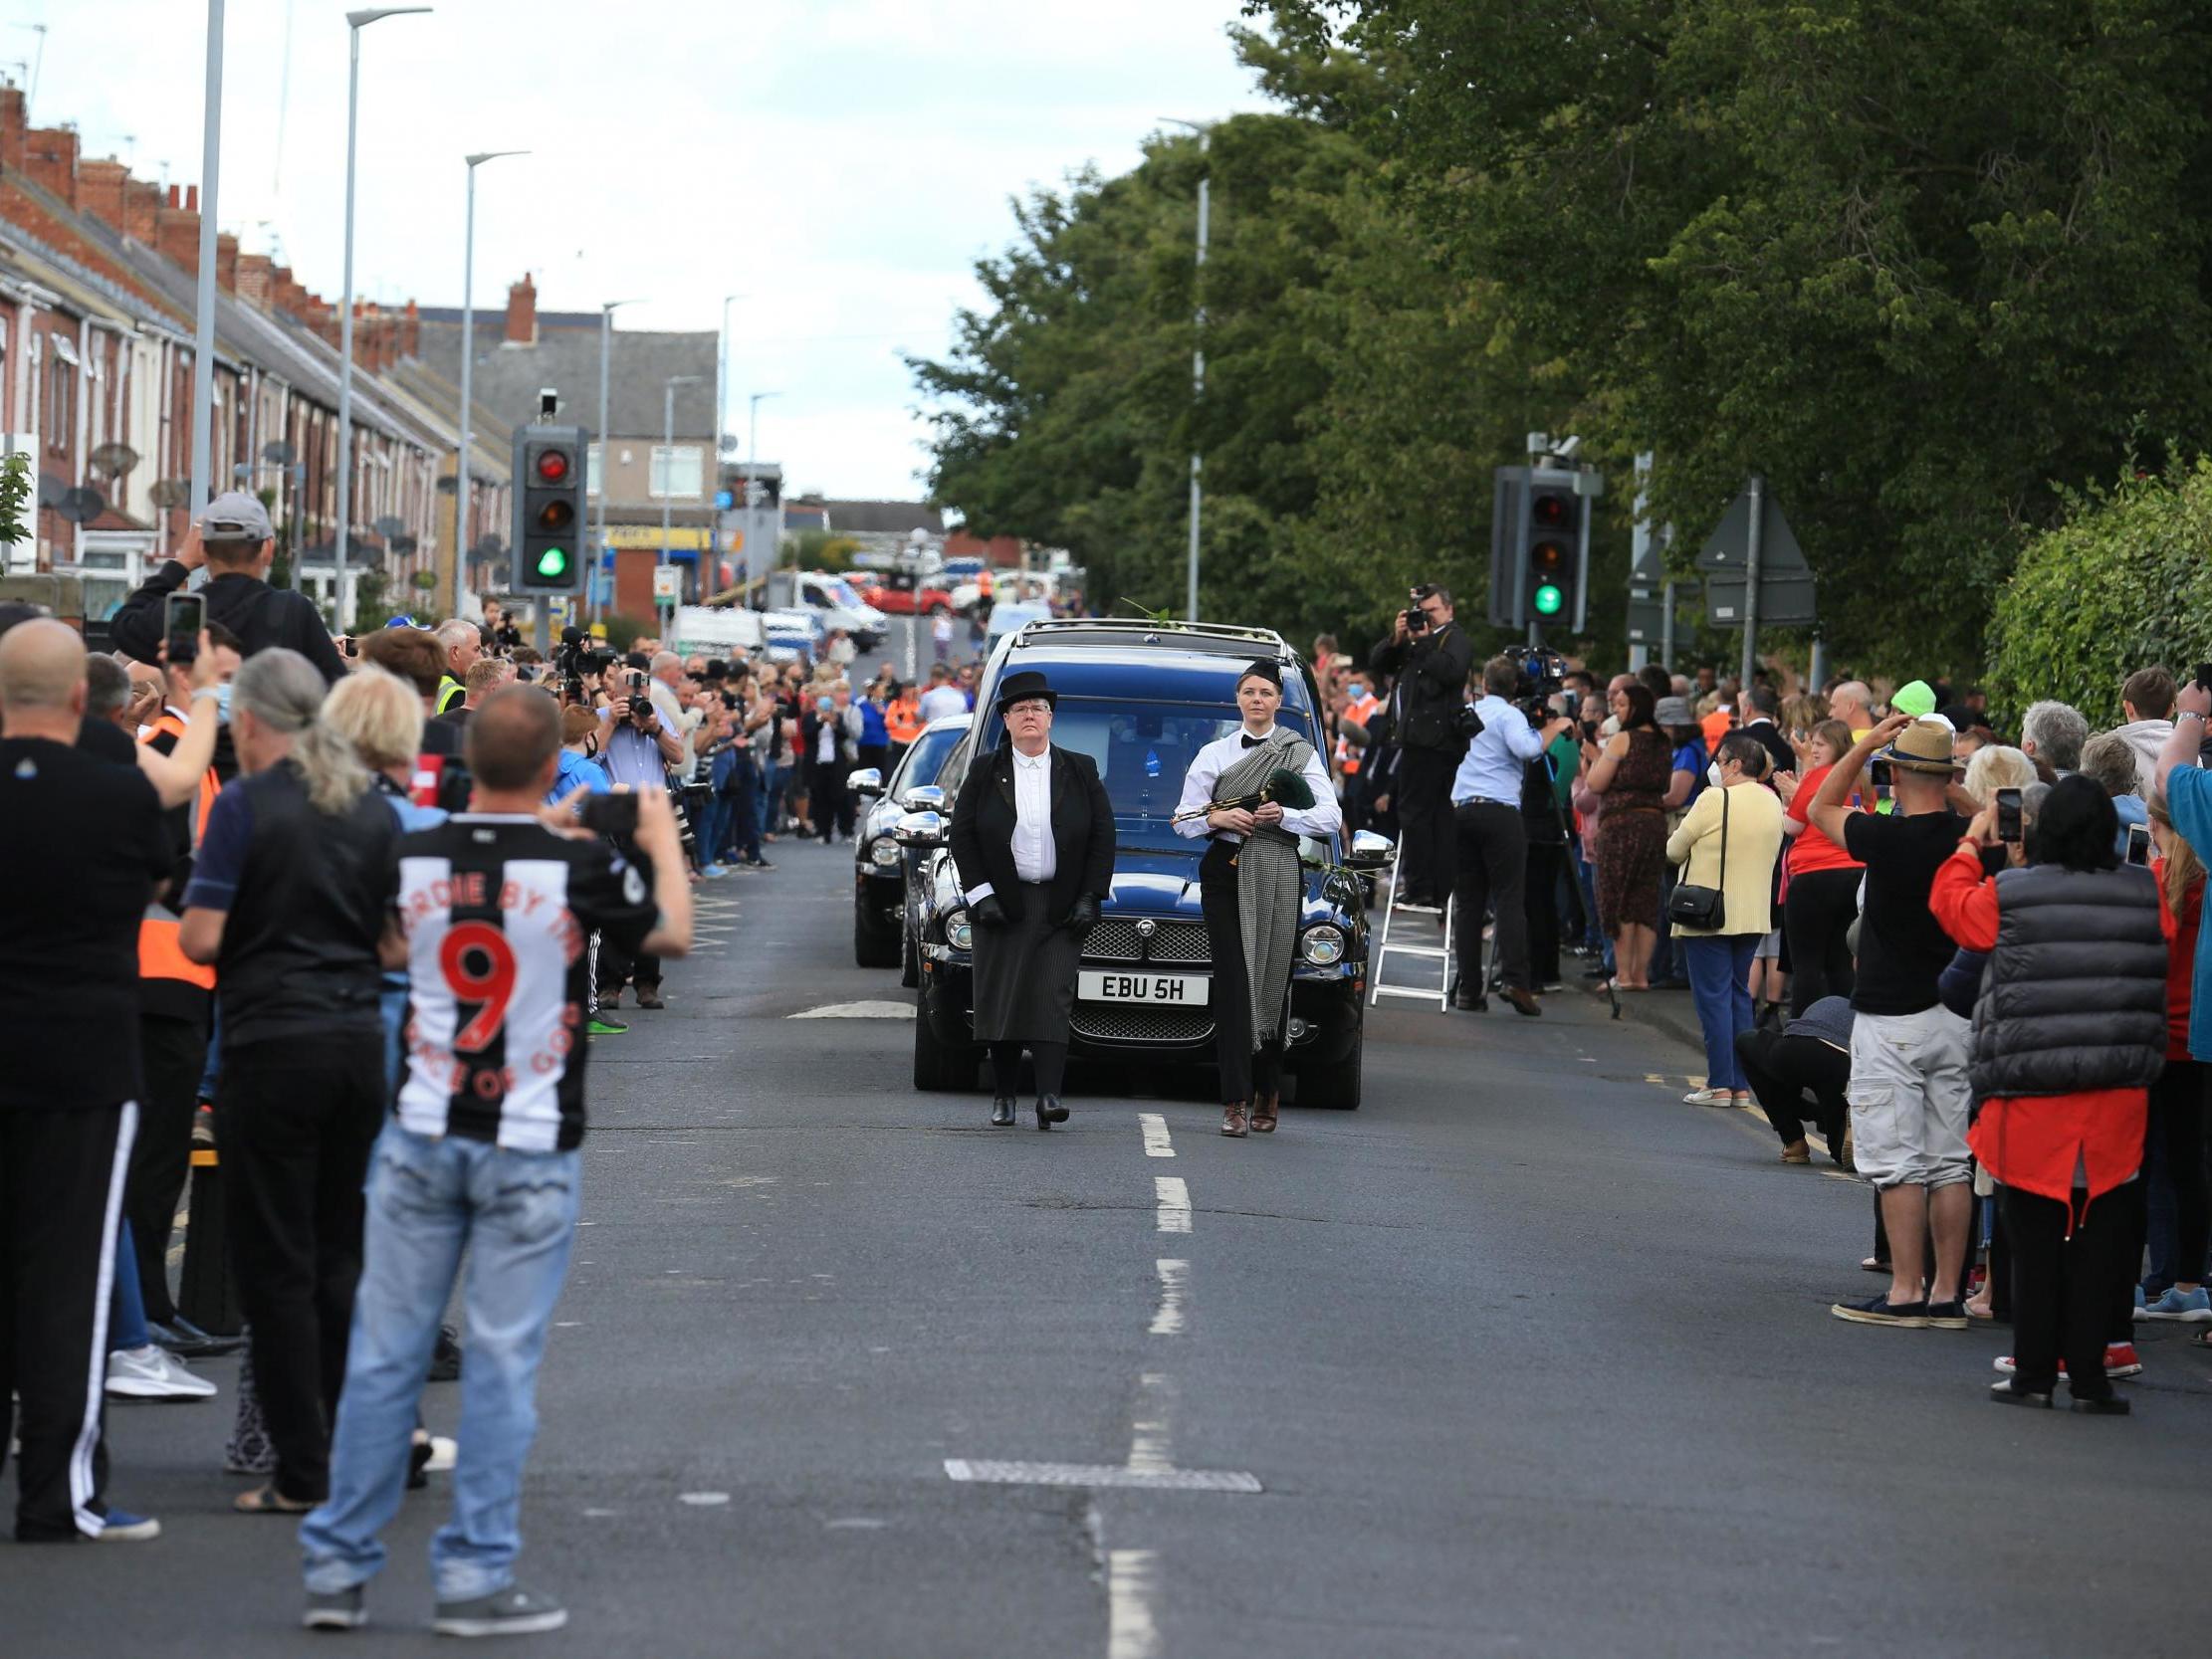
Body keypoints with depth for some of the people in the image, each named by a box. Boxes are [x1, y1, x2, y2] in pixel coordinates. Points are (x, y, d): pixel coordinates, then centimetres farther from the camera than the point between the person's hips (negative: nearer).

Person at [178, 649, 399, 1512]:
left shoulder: (246, 805, -10)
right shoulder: (374, 809, 7)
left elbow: (200, 937, -13)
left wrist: (253, 931, 8)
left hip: (273, 1044, -5)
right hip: (361, 1039, 6)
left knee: (276, 1263, 1)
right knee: (342, 1259, 13)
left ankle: (304, 1470, 0)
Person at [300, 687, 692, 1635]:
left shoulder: (413, 860, -3)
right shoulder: (581, 868, -12)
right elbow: (672, 935, 6)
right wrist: (662, 841, 25)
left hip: (422, 1137, 3)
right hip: (531, 1150, -3)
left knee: (385, 1351, 8)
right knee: (501, 1360, 2)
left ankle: (337, 1567, 11)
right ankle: (474, 1579, 3)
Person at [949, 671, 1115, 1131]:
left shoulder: (1080, 771, 7)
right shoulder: (984, 774, 6)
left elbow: (1103, 836, 6)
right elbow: (962, 836, 4)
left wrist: (1090, 898, -2)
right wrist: (980, 895, -6)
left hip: (1061, 906, -1)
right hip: (1003, 903, 1)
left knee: (1053, 998, -10)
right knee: (1001, 1001, 2)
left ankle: (1049, 1095, -17)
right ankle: (1003, 1096, 12)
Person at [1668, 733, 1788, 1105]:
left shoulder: (1714, 800, -16)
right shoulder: (1772, 804, 6)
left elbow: (1674, 851, -9)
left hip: (1708, 916, -7)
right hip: (1753, 917, 7)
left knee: (1713, 997, -2)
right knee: (1740, 995, 13)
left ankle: (1720, 1085, -5)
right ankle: (1741, 1085, 12)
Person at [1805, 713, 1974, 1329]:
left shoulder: (1888, 837, -15)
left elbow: (1822, 807, 3)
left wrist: (1866, 744, 3)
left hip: (1891, 1018, -5)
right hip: (1956, 1014, 5)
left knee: (1895, 1161, -2)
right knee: (1950, 1161, 8)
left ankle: (1906, 1292, -4)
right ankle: (1946, 1293, 10)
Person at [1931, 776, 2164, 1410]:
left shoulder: (2005, 898, -5)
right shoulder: (2145, 895, 0)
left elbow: (1949, 901, 14)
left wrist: (1971, 844, 27)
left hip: (2031, 1097, -1)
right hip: (2119, 1097, 1)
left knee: (2036, 1236, 7)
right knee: (2100, 1235, 6)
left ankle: (2033, 1373, 9)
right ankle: (2087, 1374, 6)